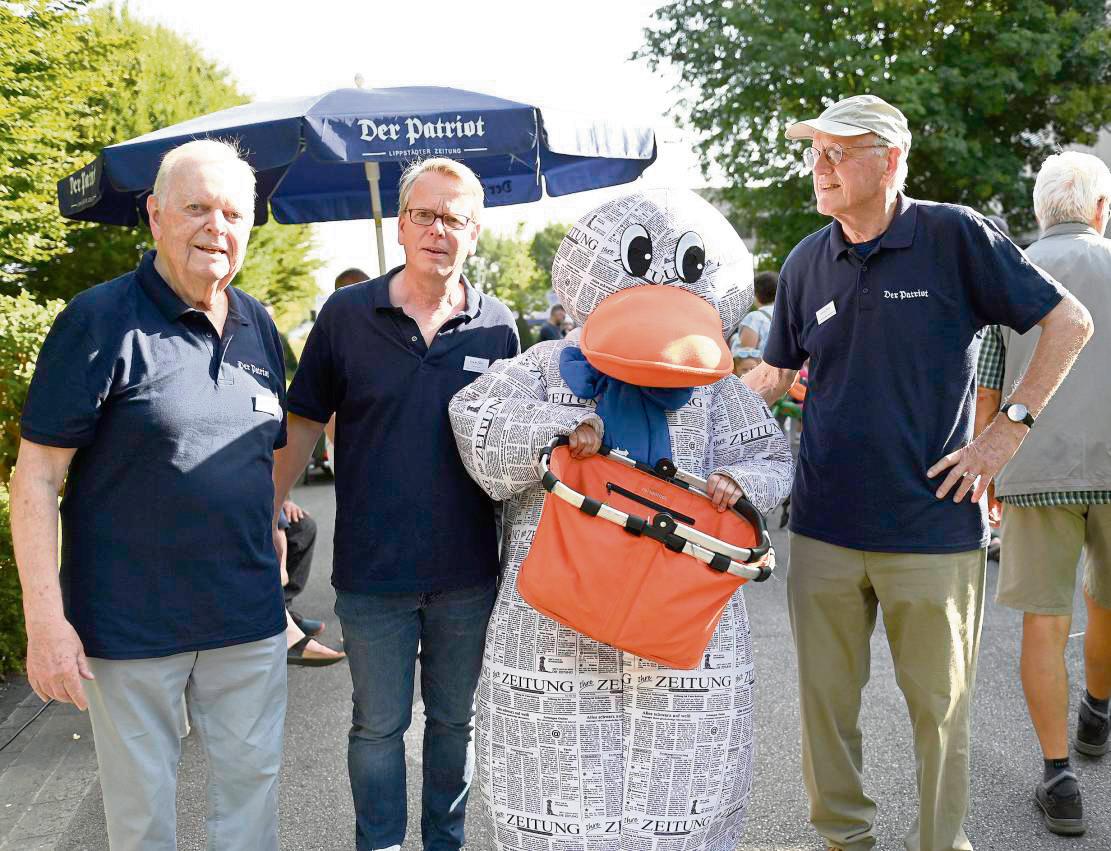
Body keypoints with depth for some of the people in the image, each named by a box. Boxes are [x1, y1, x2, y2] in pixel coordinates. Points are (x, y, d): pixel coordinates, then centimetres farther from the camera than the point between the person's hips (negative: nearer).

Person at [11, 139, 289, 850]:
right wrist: (46, 620, -16)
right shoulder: (99, 321, -11)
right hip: (130, 625, -5)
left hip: (248, 618, 5)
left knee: (254, 780, 15)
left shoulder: (259, 326, 7)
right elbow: (36, 476, -12)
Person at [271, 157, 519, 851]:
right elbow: (305, 423, 4)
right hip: (371, 570, -1)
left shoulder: (498, 326, -1)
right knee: (379, 725, 12)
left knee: (455, 719, 17)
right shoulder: (347, 314, -4)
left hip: (468, 572, 2)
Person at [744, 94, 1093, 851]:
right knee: (825, 699, 13)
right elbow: (773, 375, 15)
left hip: (934, 526, -3)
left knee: (939, 704, 9)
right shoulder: (807, 263, 6)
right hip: (825, 527, 4)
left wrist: (1010, 428, -7)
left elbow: (1070, 321, -2)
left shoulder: (955, 236, -6)